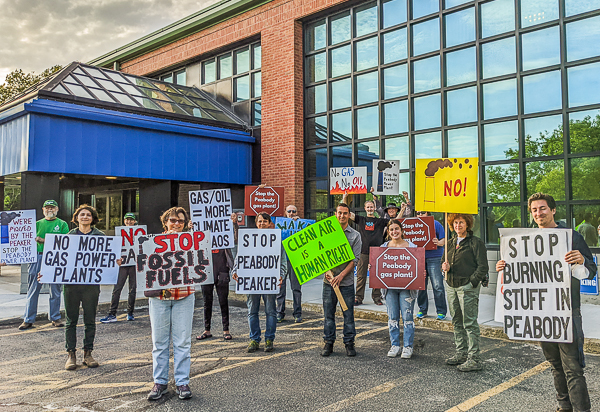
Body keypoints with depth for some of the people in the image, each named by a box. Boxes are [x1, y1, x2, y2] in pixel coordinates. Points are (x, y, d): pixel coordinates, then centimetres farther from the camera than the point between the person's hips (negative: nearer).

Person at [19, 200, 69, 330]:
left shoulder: (62, 224, 8)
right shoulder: (37, 224, 16)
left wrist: (44, 240, -11)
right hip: (38, 257, 2)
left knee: (55, 290, 3)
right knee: (33, 289, 2)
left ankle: (55, 318, 13)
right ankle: (28, 319, 8)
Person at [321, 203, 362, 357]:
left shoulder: (355, 235, 3)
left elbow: (355, 259, -4)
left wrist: (341, 275, -14)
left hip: (347, 281, -1)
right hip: (329, 280, 1)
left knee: (348, 314, 4)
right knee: (328, 314, 6)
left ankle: (349, 343, 15)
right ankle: (328, 343, 16)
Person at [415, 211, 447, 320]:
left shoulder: (435, 224, 4)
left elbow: (444, 240, 2)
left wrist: (438, 243, -19)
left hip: (434, 258, -3)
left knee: (437, 286, -7)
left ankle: (441, 312, 2)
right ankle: (422, 310, 19)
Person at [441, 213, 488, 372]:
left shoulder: (476, 243, -6)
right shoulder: (450, 243, 15)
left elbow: (482, 267, -9)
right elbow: (444, 261, 20)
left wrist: (471, 283, -14)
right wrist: (445, 267, -3)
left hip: (468, 287, -7)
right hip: (452, 286, 7)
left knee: (470, 323, -5)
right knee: (457, 322, 14)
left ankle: (474, 359, 0)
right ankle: (461, 353, 25)